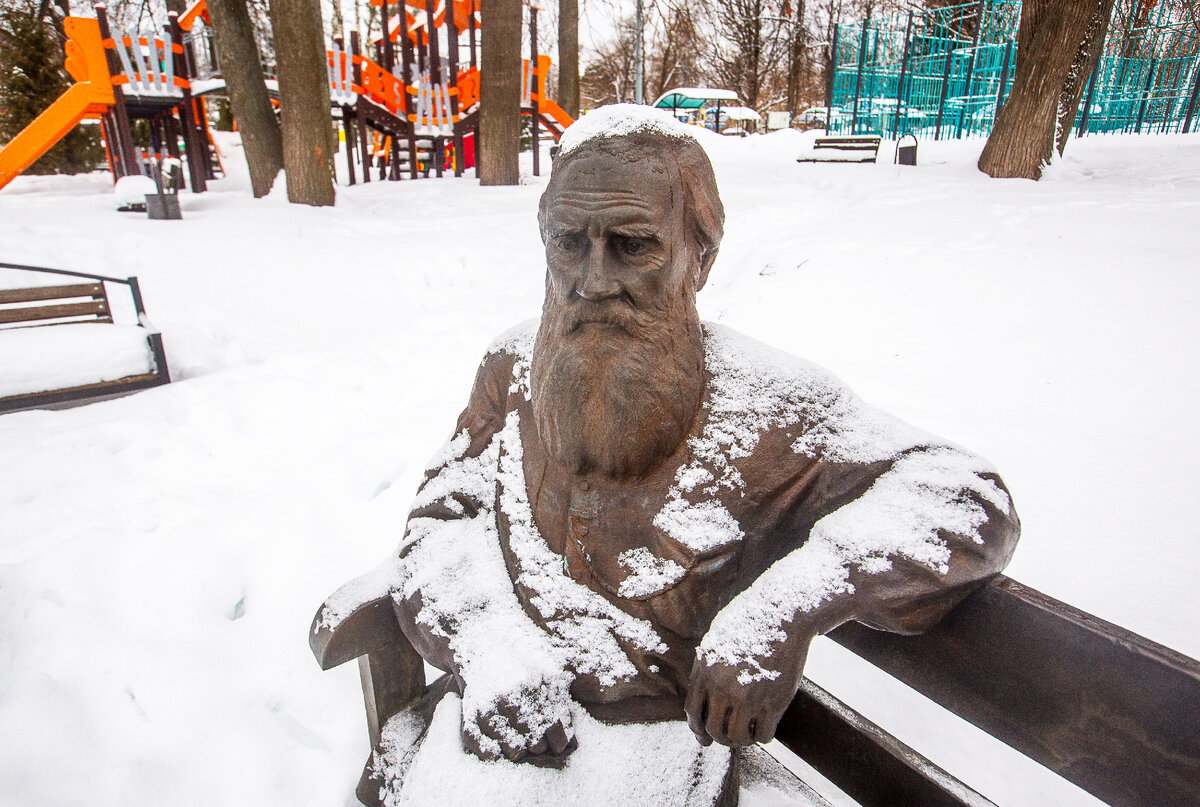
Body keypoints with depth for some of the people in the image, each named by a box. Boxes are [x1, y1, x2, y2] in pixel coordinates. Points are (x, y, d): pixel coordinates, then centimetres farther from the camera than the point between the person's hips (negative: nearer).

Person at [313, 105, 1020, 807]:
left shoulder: (763, 402, -13)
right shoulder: (515, 367, 0)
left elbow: (972, 501, -16)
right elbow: (442, 518, 0)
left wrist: (784, 609, -31)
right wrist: (488, 652, -19)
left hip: (654, 742, -2)